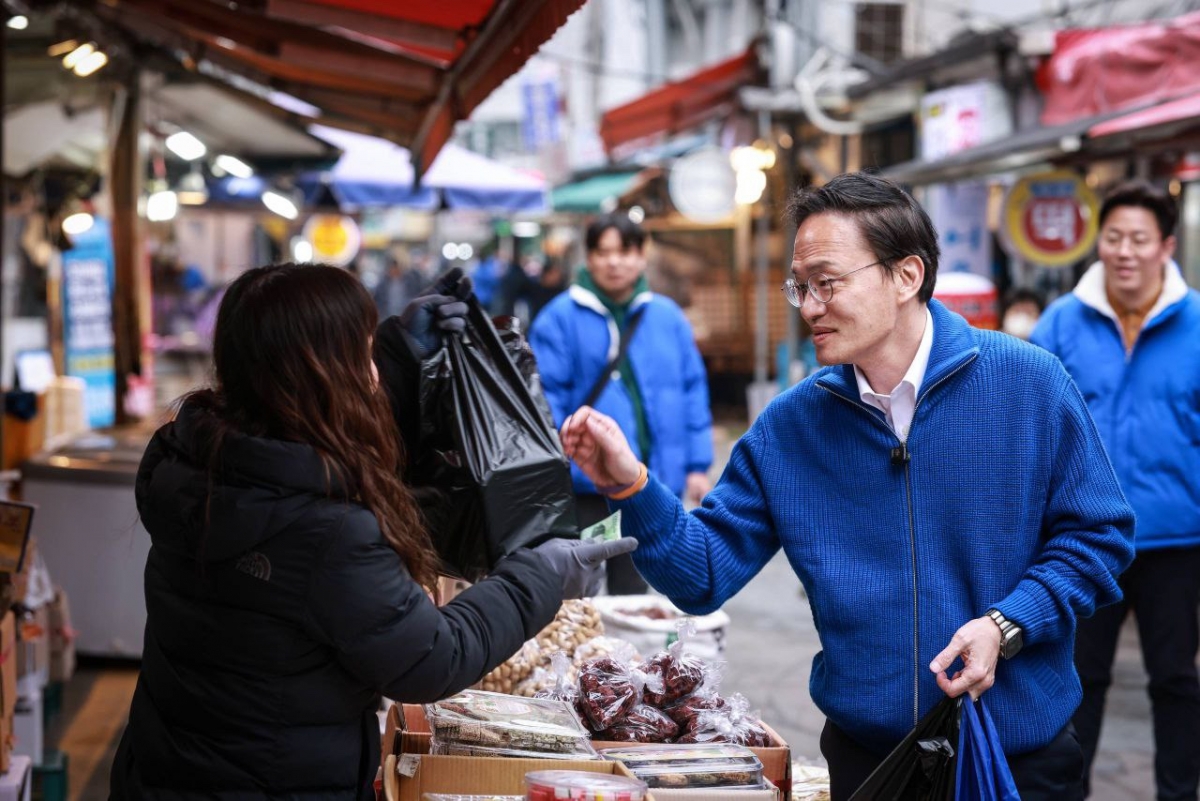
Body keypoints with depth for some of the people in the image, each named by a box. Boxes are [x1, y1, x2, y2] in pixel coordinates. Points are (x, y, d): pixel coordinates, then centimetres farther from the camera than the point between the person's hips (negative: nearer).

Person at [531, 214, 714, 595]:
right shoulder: (561, 317, -6)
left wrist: (697, 465, 3)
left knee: (632, 592, 15)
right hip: (585, 478, -3)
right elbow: (547, 396, -10)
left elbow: (692, 393, 6)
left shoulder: (668, 317, 5)